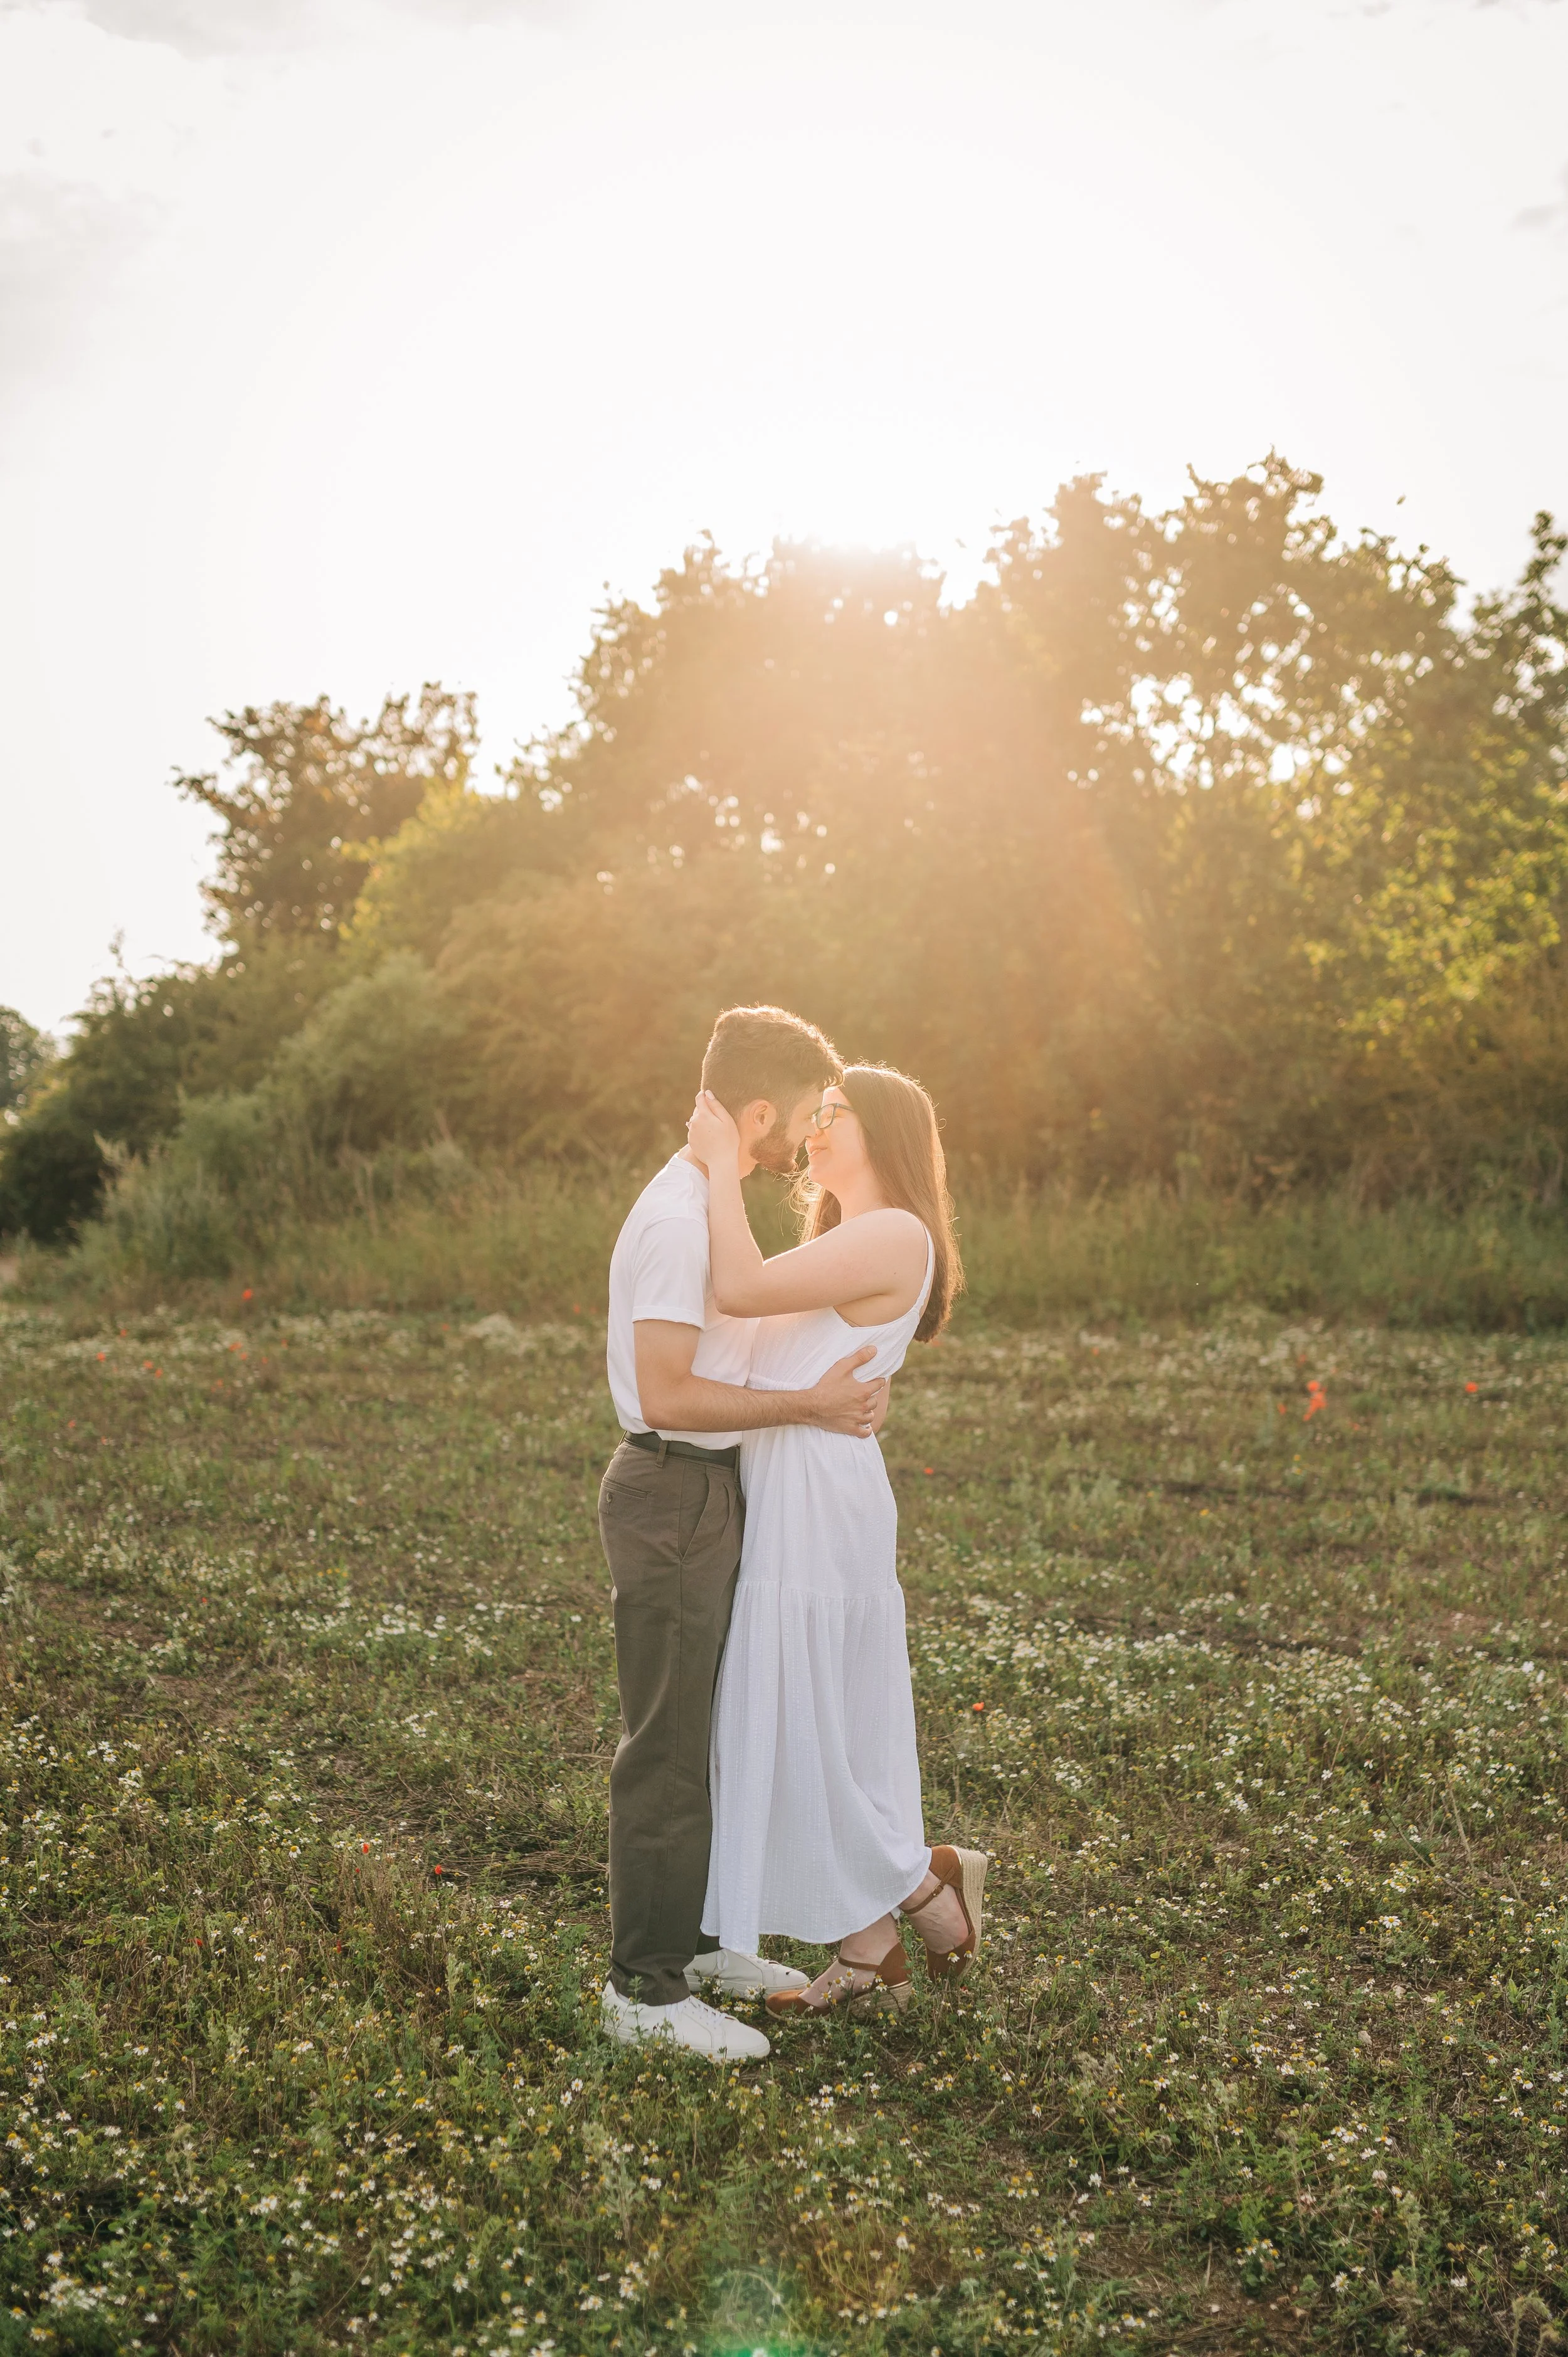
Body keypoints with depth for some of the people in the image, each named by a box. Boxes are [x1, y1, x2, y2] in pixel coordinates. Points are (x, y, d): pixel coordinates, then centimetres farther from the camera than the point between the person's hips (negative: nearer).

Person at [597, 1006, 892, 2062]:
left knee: (709, 1731, 19)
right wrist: (809, 1404, -20)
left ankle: (695, 1940, 32)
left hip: (712, 1494, 10)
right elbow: (668, 1395, -25)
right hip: (673, 1499, -10)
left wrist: (833, 1387, 11)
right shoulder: (679, 1220, -20)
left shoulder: (711, 1207, 13)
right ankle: (644, 1988, 8)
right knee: (668, 1749, -2)